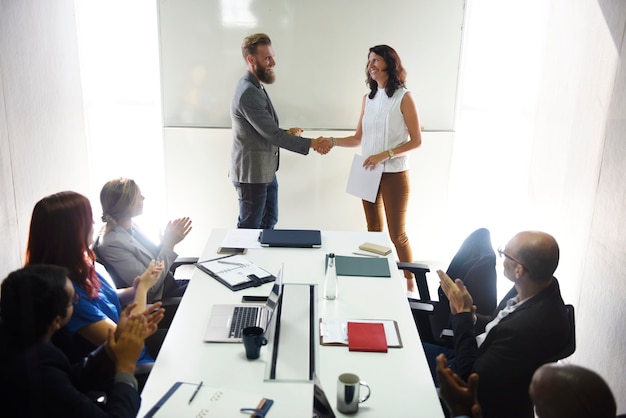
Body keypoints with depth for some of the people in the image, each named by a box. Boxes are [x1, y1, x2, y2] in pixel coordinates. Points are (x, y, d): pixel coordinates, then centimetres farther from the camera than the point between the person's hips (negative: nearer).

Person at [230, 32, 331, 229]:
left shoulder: (255, 87, 10)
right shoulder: (248, 93, -24)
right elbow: (272, 134, -24)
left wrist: (286, 133, 3)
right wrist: (311, 143, -19)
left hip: (266, 171, 10)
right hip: (252, 174, -10)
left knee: (269, 221, 19)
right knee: (249, 228, 4)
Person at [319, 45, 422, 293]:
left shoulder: (403, 97, -8)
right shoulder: (368, 98, 8)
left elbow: (416, 141, -10)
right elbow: (359, 138, 10)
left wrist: (385, 155, -20)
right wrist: (332, 141, -4)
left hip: (394, 176, -6)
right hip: (369, 174, 6)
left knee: (397, 234, 2)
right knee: (374, 231, 14)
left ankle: (411, 282, 19)